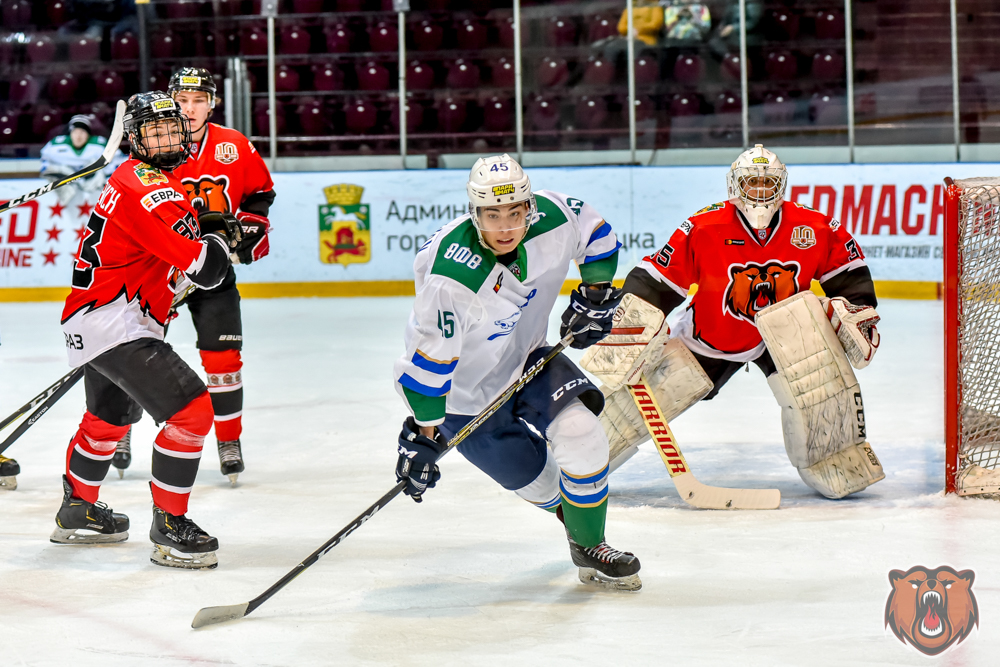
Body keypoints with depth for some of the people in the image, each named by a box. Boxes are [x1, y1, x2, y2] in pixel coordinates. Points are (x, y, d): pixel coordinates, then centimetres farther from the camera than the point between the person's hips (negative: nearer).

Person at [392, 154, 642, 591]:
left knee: (580, 433, -17)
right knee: (536, 479, 5)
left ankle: (588, 545, 3)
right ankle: (572, 515, 40)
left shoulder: (552, 216, -21)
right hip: (467, 393, -4)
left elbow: (596, 233, 2)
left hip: (527, 357, 4)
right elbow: (429, 358, -28)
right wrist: (424, 435, -23)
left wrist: (595, 294, -4)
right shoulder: (450, 279, -37)